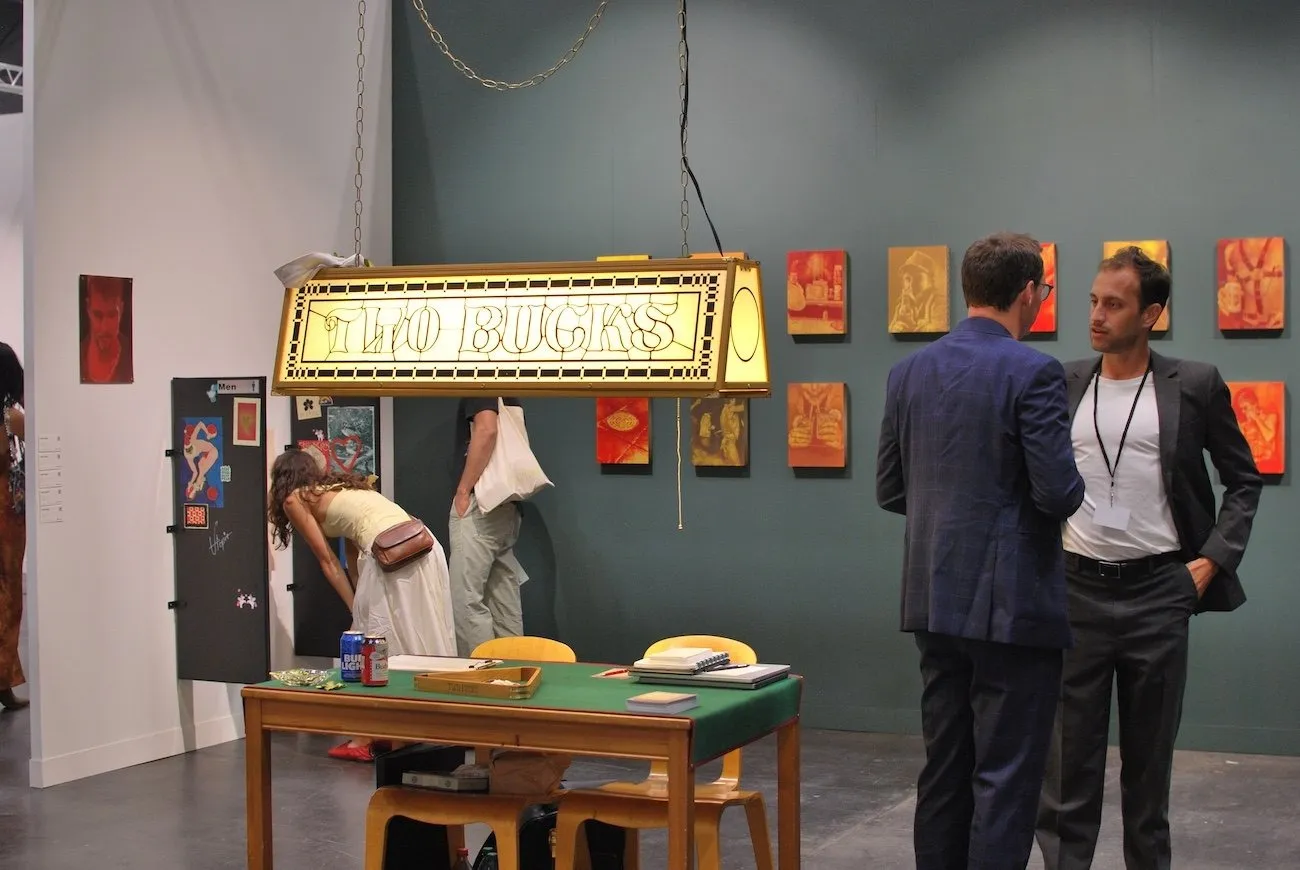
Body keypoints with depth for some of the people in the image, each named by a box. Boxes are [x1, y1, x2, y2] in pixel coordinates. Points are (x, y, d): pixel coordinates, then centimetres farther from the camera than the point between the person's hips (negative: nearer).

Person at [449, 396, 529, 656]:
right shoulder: (509, 397, 20)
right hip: (507, 507, 9)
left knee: (466, 600, -9)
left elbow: (486, 430, -20)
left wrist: (463, 491, -17)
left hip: (480, 506, -9)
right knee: (505, 605, 8)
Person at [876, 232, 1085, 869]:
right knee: (1006, 779, 0)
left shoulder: (909, 371, 6)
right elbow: (1059, 493, -17)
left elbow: (889, 491, 9)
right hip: (1013, 602, -6)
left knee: (944, 769, 14)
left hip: (936, 602, 6)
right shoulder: (1033, 373, -13)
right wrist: (1069, 488, 5)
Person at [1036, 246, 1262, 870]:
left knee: (1150, 754, 10)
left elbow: (1243, 482, 7)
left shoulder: (1195, 386, 0)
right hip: (1076, 587, 1)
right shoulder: (1060, 386, 5)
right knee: (1069, 751, 2)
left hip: (1158, 590, -1)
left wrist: (1212, 561, -2)